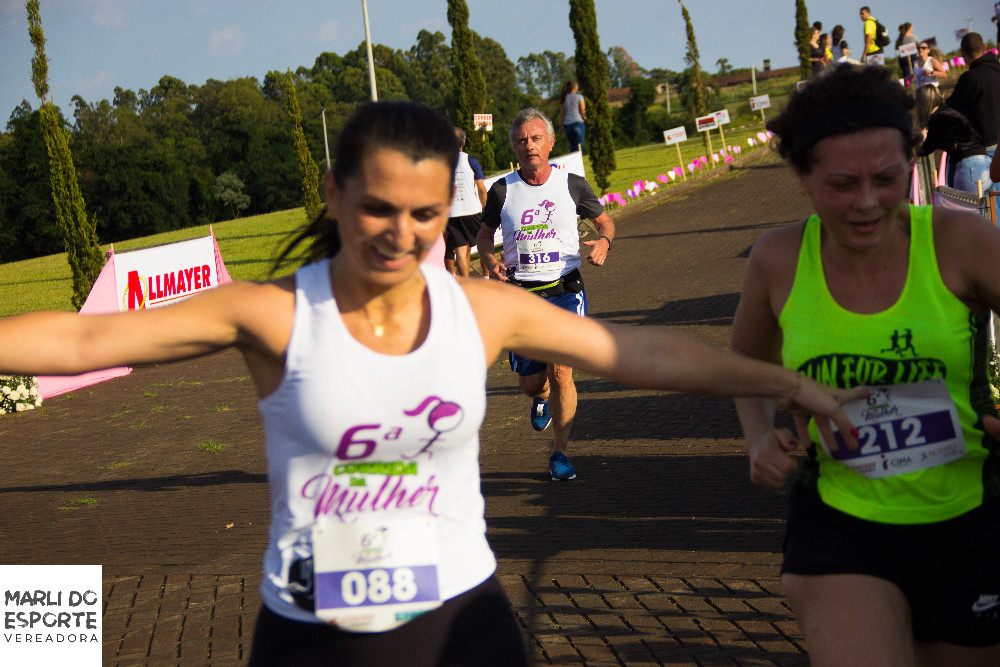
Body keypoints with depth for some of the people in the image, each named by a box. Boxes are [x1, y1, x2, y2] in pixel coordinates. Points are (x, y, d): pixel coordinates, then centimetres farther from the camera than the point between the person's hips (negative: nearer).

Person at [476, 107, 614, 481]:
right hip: (519, 294, 1)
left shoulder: (572, 184, 0)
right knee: (530, 381, 3)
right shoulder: (502, 191, 0)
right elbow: (485, 234, 14)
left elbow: (604, 220, 13)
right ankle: (541, 397, 43)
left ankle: (560, 452, 3)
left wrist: (604, 242, -10)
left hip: (564, 290, -1)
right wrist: (490, 262, -7)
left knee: (560, 371, -14)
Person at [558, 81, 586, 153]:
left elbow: (561, 114, 5)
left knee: (572, 145, 22)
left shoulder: (563, 99, 6)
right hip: (578, 124, -4)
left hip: (567, 125, 4)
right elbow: (583, 112, -6)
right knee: (578, 147, -4)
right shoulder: (579, 97, -4)